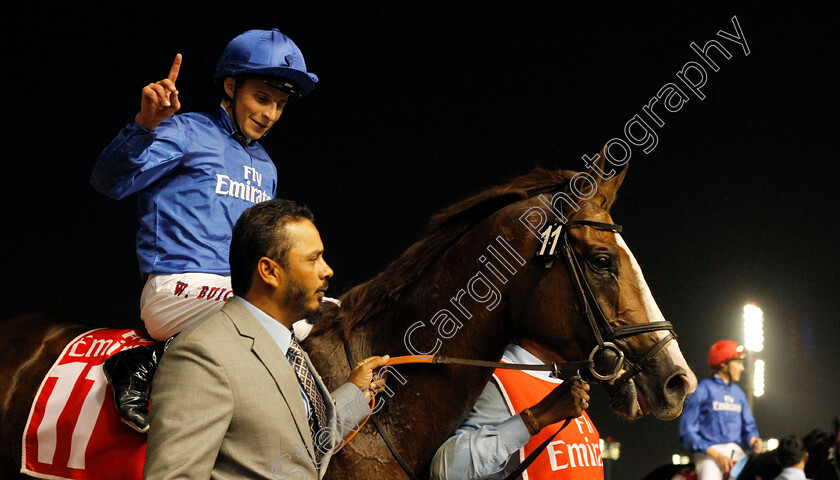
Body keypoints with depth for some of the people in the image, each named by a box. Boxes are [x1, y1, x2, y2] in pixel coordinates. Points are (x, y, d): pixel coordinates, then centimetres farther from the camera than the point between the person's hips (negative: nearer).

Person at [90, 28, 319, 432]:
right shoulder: (188, 133, 1)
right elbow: (111, 182, -15)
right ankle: (145, 364, -20)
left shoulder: (266, 168, 23)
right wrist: (145, 125, -30)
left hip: (239, 291, 8)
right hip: (175, 290, -8)